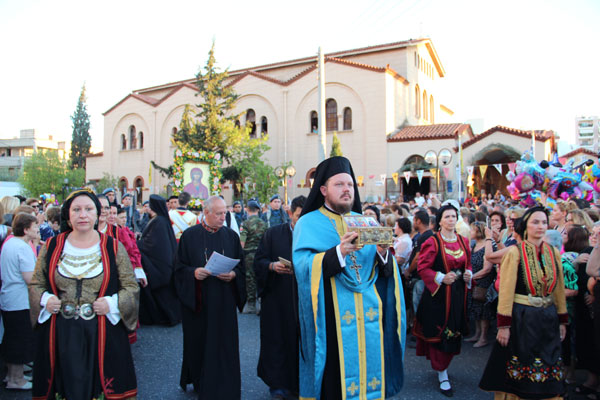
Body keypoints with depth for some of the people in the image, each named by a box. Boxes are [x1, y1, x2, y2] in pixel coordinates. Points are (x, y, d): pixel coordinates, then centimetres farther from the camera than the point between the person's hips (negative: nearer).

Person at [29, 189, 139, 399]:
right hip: (60, 336, 1)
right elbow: (35, 284, 14)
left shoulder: (113, 248, 0)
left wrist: (112, 303, -13)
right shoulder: (51, 247, 5)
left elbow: (131, 287, 3)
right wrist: (45, 300, -6)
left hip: (101, 334, -1)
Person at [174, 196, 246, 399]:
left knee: (223, 345, 3)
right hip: (197, 301, -1)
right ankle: (198, 381, 31)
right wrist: (194, 273, -19)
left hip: (223, 302, 1)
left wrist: (233, 274, -13)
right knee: (198, 343, 9)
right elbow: (180, 267, 0)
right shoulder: (190, 235, -1)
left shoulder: (231, 236, 5)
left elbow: (241, 265, 7)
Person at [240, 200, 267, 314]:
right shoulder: (264, 223, 5)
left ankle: (251, 305, 7)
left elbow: (242, 242, -12)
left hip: (249, 254, -4)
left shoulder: (245, 224, -9)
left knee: (250, 279, 3)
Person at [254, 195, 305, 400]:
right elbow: (258, 261, 2)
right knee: (277, 341, 3)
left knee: (301, 342, 7)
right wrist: (272, 266, -17)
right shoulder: (272, 234, 3)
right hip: (277, 301, 0)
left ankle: (297, 383, 25)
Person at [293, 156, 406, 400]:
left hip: (369, 317, 4)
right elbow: (303, 267, -14)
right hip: (333, 321, -4)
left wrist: (382, 254, -14)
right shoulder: (309, 223, 1)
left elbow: (384, 271, 8)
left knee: (370, 375, 9)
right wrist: (338, 252, -27)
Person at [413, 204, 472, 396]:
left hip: (458, 294, 5)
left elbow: (467, 264, 20)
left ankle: (442, 363, 35)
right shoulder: (433, 242, -9)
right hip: (438, 294, -5)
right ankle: (442, 373, 12)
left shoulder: (464, 242, 9)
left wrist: (468, 274, -1)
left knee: (453, 333, 12)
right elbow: (422, 267, -10)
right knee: (439, 333, -1)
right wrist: (441, 278, -21)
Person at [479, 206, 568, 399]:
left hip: (548, 318, 4)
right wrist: (504, 325, -15)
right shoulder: (515, 252, -9)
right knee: (518, 373, 6)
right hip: (522, 318, -4)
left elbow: (559, 289, 11)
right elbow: (506, 290, -12)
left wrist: (562, 321, 10)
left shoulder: (554, 253, 5)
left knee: (548, 373, 10)